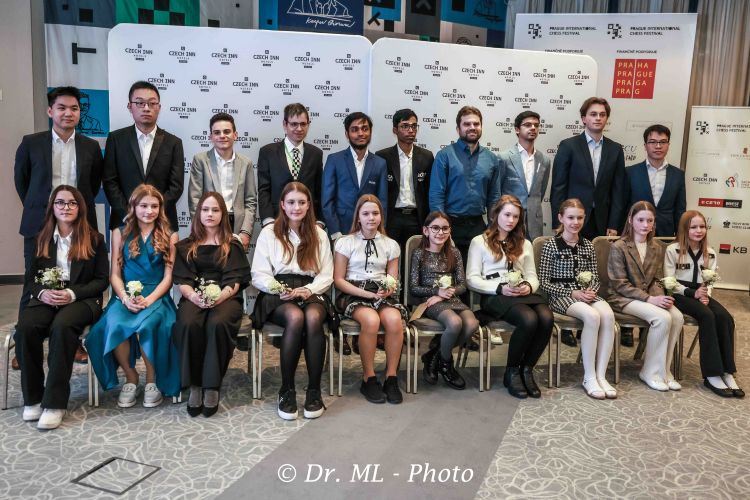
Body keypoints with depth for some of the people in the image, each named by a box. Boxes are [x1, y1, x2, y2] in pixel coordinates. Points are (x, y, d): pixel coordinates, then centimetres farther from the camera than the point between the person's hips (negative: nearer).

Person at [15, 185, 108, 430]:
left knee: (62, 326, -36)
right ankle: (32, 398, -15)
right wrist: (42, 292, -11)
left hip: (82, 299, -3)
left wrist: (72, 294, -15)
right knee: (25, 327, -30)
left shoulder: (94, 239, 6)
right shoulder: (41, 239, 14)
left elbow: (101, 280, 1)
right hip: (45, 298, 3)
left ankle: (55, 402, -30)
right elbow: (30, 280, 12)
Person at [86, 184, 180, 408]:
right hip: (125, 295, 1)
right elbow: (115, 274, 8)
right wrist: (125, 298, -11)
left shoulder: (169, 236, 9)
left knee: (147, 324, -34)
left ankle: (152, 379, -10)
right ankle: (130, 377, -7)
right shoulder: (120, 233, 13)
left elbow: (168, 276, 3)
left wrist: (149, 299, -13)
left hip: (156, 296, -1)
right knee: (114, 325, -32)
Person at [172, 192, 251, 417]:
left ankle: (212, 387, -26)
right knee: (188, 324, -33)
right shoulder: (185, 246, 19)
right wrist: (194, 296, -14)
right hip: (193, 298, 1)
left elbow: (235, 281, 4)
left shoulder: (233, 246, 15)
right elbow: (181, 280, 8)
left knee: (217, 324, -35)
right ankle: (194, 386, -23)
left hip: (225, 298, -1)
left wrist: (218, 297, -16)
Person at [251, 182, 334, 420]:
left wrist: (307, 290, -10)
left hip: (312, 292, 1)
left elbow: (326, 276, 10)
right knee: (295, 318, -36)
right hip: (278, 295, -1)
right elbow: (259, 275, 4)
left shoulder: (319, 234, 16)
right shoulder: (269, 233, 10)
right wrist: (279, 289, -15)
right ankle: (286, 390, -24)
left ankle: (314, 391, -26)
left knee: (313, 318, -35)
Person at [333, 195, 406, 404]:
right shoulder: (345, 243, 4)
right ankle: (369, 378, -17)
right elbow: (339, 280, 0)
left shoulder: (391, 245, 14)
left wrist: (389, 289, -11)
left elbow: (393, 279, 15)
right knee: (371, 320, -35)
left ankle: (391, 377, -15)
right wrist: (368, 294, -11)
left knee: (394, 319, -31)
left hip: (382, 294, 3)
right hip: (353, 294, -3)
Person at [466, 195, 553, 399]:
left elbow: (532, 276, 20)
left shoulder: (525, 244, 26)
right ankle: (511, 372, -11)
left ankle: (527, 370, -10)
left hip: (524, 294, 5)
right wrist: (500, 288, -13)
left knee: (547, 318, -29)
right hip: (495, 296, -5)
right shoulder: (479, 242, 10)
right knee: (529, 320, -33)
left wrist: (529, 286, -5)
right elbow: (472, 279, 1)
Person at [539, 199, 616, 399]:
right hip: (561, 296, -4)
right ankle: (589, 377, -23)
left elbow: (595, 278, 17)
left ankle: (601, 375, -24)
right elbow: (544, 282, -4)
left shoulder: (588, 246, 14)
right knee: (592, 316, -34)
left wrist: (591, 290, -7)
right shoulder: (551, 245, -1)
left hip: (586, 294, 5)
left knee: (608, 314, -29)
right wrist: (572, 293, -14)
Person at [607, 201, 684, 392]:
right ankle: (651, 372, -12)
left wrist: (660, 297, -11)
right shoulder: (618, 247, -9)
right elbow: (620, 284, -13)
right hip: (623, 298, -6)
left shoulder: (657, 248, 11)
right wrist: (649, 299, -21)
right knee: (663, 318, -28)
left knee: (677, 317, -22)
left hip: (649, 296, 6)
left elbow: (657, 280, 11)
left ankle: (664, 369, -6)